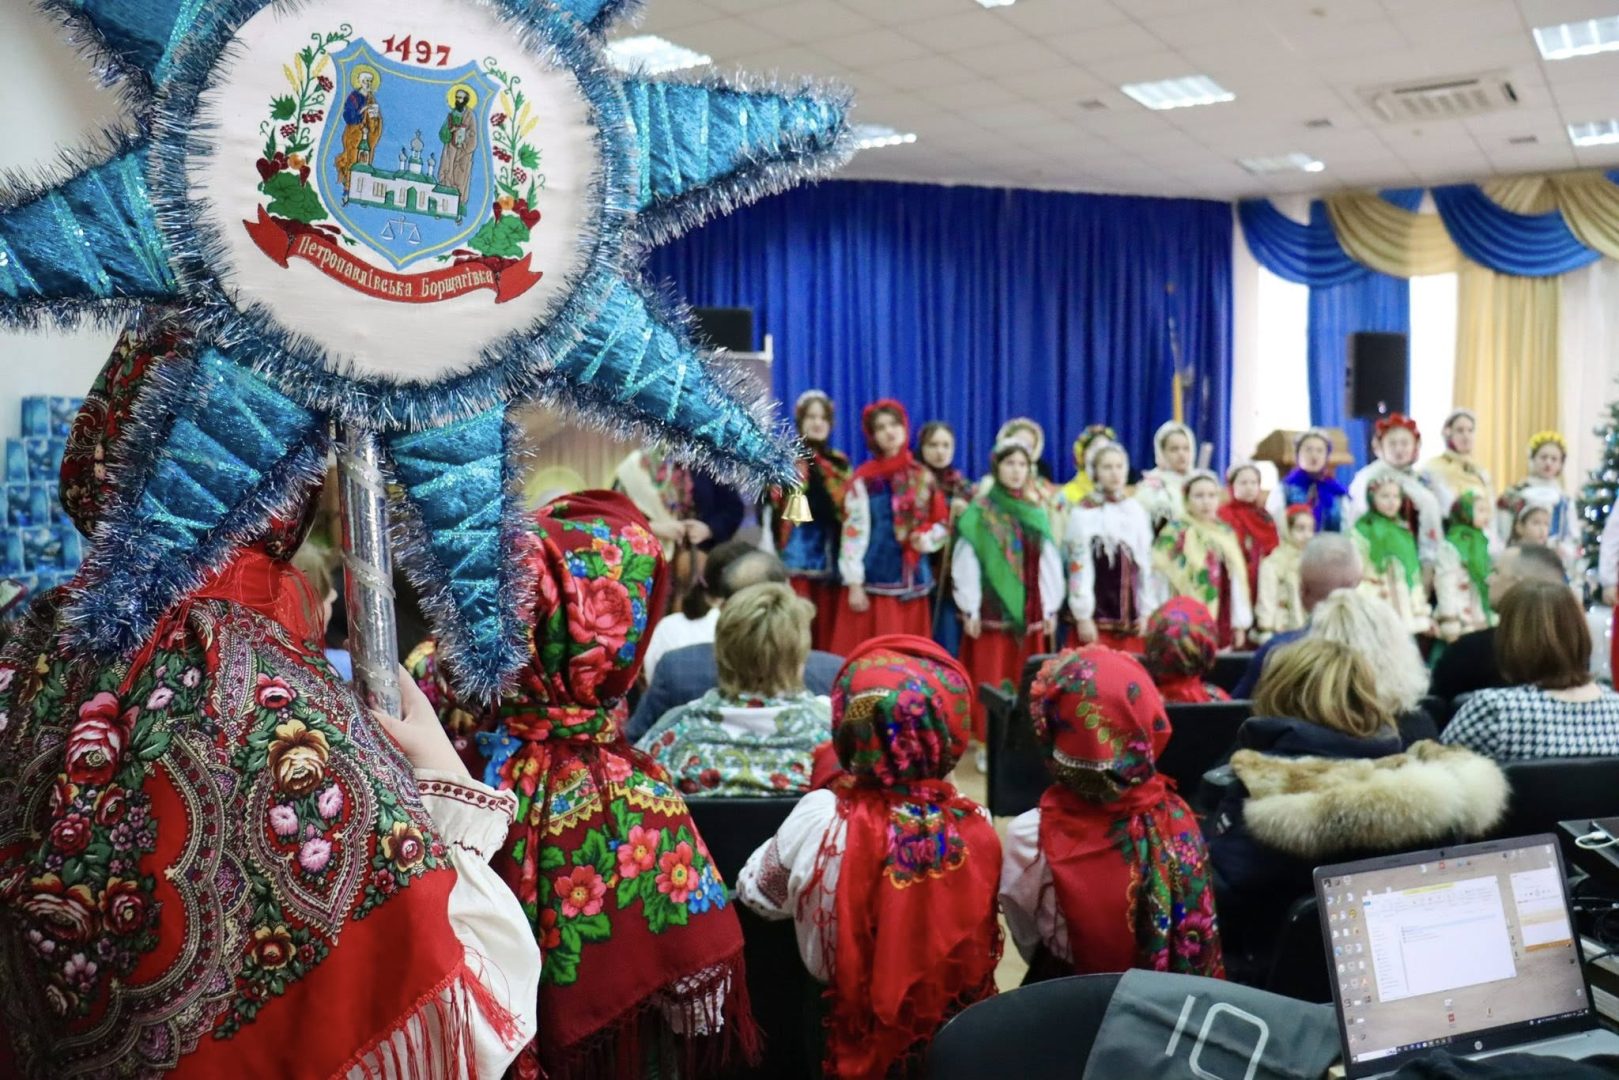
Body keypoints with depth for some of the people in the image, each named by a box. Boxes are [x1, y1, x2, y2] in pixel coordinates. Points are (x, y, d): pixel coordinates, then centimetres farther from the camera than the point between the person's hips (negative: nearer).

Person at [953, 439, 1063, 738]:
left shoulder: (1037, 513, 11)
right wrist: (970, 610, -8)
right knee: (990, 682, -2)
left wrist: (1051, 609, 6)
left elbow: (1050, 564, 11)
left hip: (1029, 612, 4)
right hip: (992, 610, -3)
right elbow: (965, 564, -5)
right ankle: (988, 744, 5)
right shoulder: (979, 511, -2)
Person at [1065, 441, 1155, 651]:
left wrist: (1146, 612, 7)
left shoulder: (1137, 512, 9)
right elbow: (1079, 567, -8)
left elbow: (1147, 564, 11)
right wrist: (1083, 616, -11)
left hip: (1131, 617, 4)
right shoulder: (1083, 513, -5)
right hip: (1096, 616, -4)